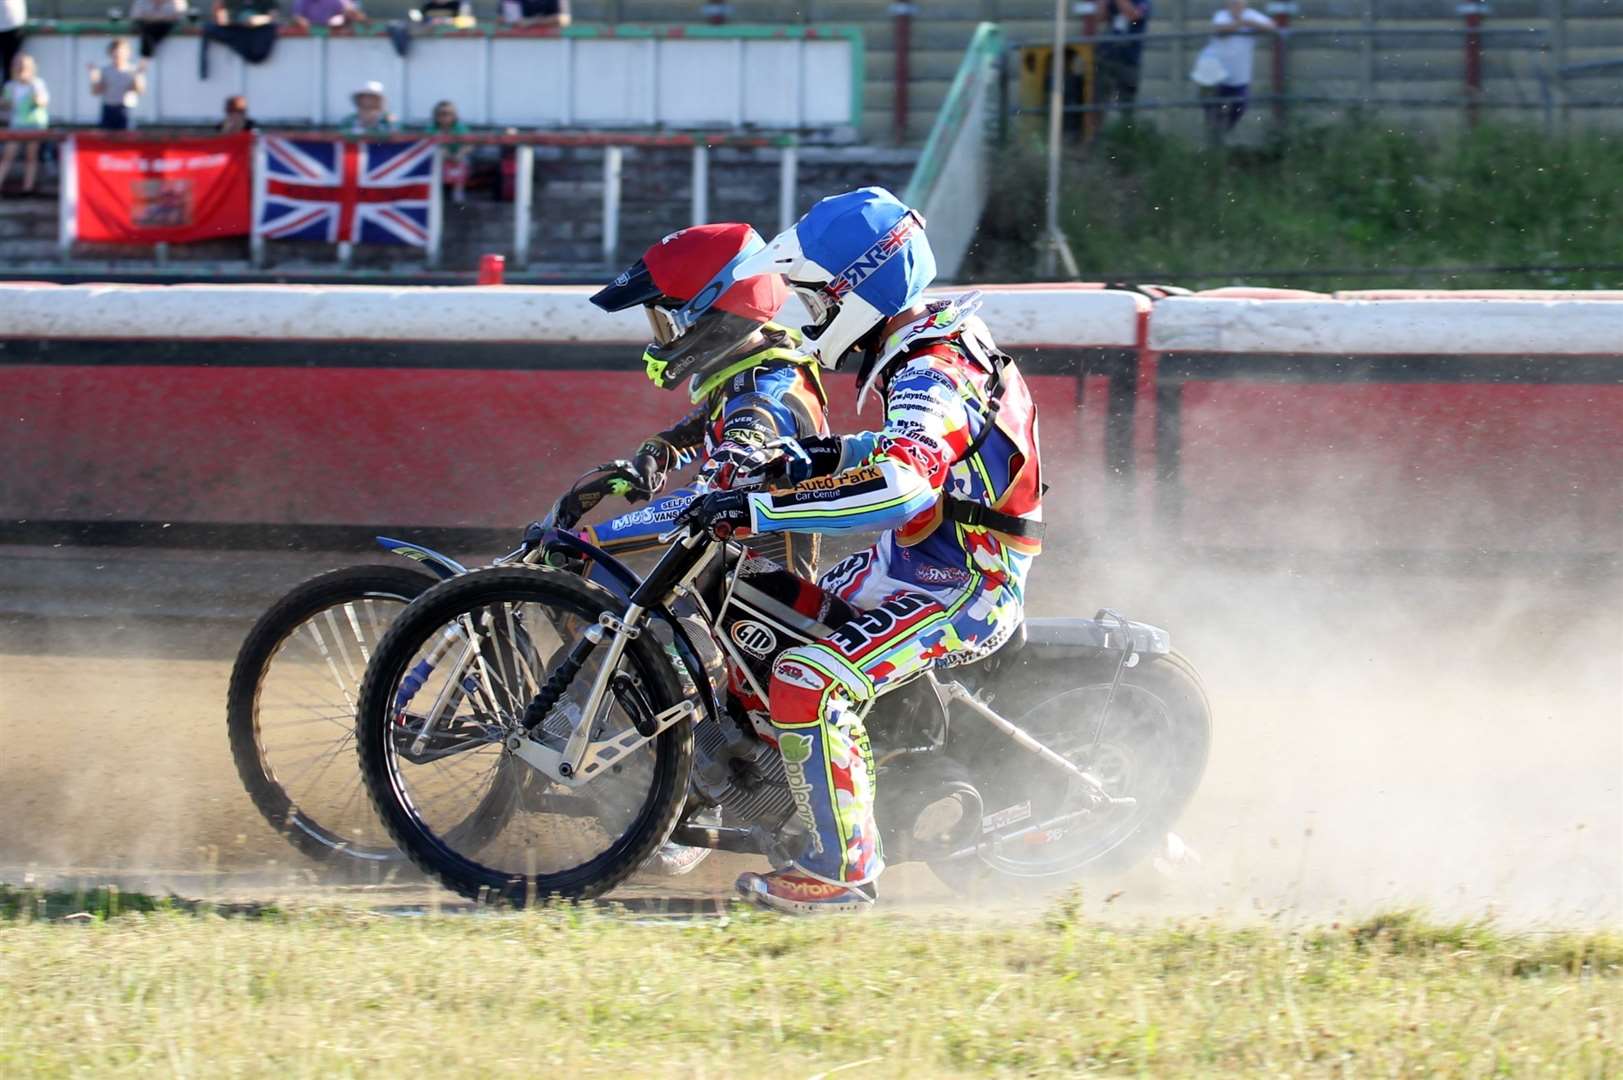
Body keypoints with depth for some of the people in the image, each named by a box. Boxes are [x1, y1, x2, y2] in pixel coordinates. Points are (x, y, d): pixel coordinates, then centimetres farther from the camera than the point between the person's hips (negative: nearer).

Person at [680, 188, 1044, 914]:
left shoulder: (934, 376, -26)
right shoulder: (932, 348, 6)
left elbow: (903, 486, -43)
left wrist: (760, 512, -43)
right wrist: (820, 456, 9)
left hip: (960, 593, -11)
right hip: (910, 562, 11)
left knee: (806, 684, -25)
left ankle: (844, 868, -16)